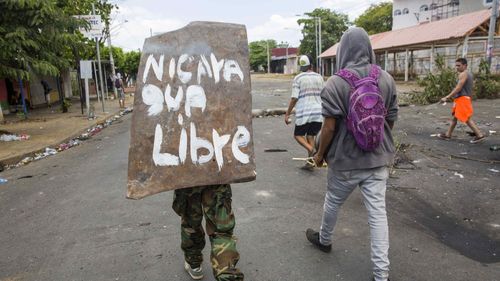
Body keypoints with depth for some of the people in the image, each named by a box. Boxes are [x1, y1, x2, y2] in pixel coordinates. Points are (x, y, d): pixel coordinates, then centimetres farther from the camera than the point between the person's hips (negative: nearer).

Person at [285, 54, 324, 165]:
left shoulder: (298, 78, -5)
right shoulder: (319, 77, 7)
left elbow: (294, 98, -10)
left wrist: (287, 114, -3)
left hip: (303, 113, -4)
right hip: (318, 113, 4)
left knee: (298, 135, 10)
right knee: (310, 136, 12)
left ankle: (312, 151, -14)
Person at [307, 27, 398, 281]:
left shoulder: (336, 83, -14)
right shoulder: (386, 79, -1)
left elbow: (329, 126, -15)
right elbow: (391, 120, 6)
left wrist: (320, 153, 1)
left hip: (345, 159, -3)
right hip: (378, 158, 3)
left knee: (333, 202, 20)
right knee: (378, 212, 8)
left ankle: (324, 240, 45)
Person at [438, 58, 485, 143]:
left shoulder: (463, 74, -13)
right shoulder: (469, 74, 18)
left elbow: (458, 88, -21)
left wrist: (447, 97, -21)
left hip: (462, 99, -11)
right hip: (463, 99, 11)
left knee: (467, 119, -10)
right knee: (454, 117, 14)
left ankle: (480, 135, -8)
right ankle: (448, 135, 20)